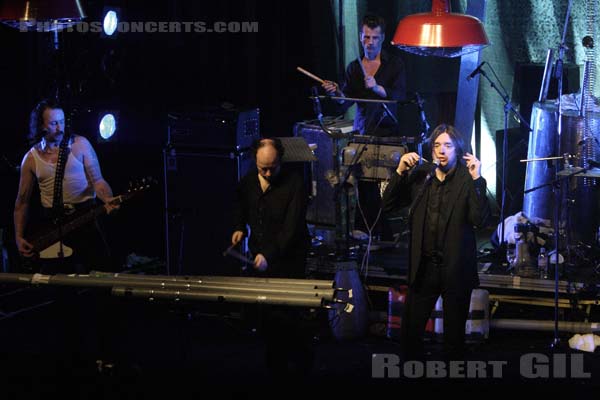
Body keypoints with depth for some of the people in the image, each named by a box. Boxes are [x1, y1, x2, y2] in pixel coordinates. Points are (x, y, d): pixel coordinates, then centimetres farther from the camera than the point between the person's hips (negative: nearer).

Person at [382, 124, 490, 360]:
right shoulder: (420, 175, 6)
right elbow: (388, 205, 6)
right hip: (423, 267, 3)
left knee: (454, 335, 8)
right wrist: (400, 171, -6)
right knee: (410, 330, 6)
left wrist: (476, 179, -22)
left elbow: (479, 220, -18)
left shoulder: (468, 181, -6)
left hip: (455, 269, -3)